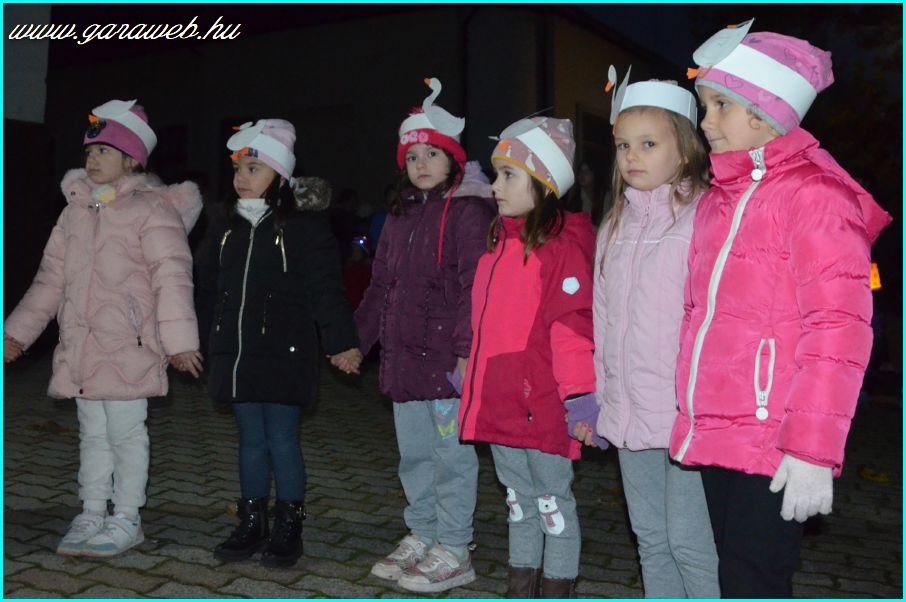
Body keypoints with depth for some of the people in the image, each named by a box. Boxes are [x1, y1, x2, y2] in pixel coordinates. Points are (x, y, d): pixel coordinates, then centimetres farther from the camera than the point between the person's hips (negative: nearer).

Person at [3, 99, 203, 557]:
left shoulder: (151, 209, -8)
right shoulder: (75, 210, 13)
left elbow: (172, 276, -16)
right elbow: (51, 278, 19)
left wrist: (178, 339, -23)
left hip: (128, 346, -7)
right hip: (80, 345, 7)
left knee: (126, 432, 2)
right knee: (92, 434, 15)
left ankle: (127, 519, 16)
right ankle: (91, 515, 26)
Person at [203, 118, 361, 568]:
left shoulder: (304, 223, -9)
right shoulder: (231, 226, 11)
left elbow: (326, 289, -12)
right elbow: (216, 285, 21)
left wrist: (341, 342, -16)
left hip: (284, 355, -6)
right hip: (236, 354, 6)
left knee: (282, 439, 2)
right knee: (251, 440, 14)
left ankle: (288, 528, 16)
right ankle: (251, 524, 25)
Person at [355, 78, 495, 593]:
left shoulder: (468, 213, -8)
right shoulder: (400, 217, 17)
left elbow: (474, 287, -15)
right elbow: (381, 287, 21)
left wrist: (467, 349, -21)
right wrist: (356, 337, 19)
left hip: (446, 357, -8)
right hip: (403, 357, 8)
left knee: (452, 455, 1)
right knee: (414, 455, 17)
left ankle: (453, 551, 12)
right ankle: (422, 537, 31)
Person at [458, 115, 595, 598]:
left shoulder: (561, 246, -14)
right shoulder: (499, 244, 12)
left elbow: (573, 327, -18)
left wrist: (579, 396, -20)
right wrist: (474, 376, 20)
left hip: (543, 404, -8)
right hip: (500, 403, 8)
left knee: (553, 502, 7)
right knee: (518, 500, 20)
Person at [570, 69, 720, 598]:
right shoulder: (614, 228, 15)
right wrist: (595, 400, 16)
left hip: (687, 411, -7)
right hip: (628, 412, 7)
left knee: (689, 541, -2)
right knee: (650, 537, 16)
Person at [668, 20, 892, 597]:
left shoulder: (811, 193, -11)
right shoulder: (717, 201, 15)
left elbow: (837, 328, -17)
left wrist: (813, 450, -20)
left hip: (773, 448, -7)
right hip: (717, 438, 8)